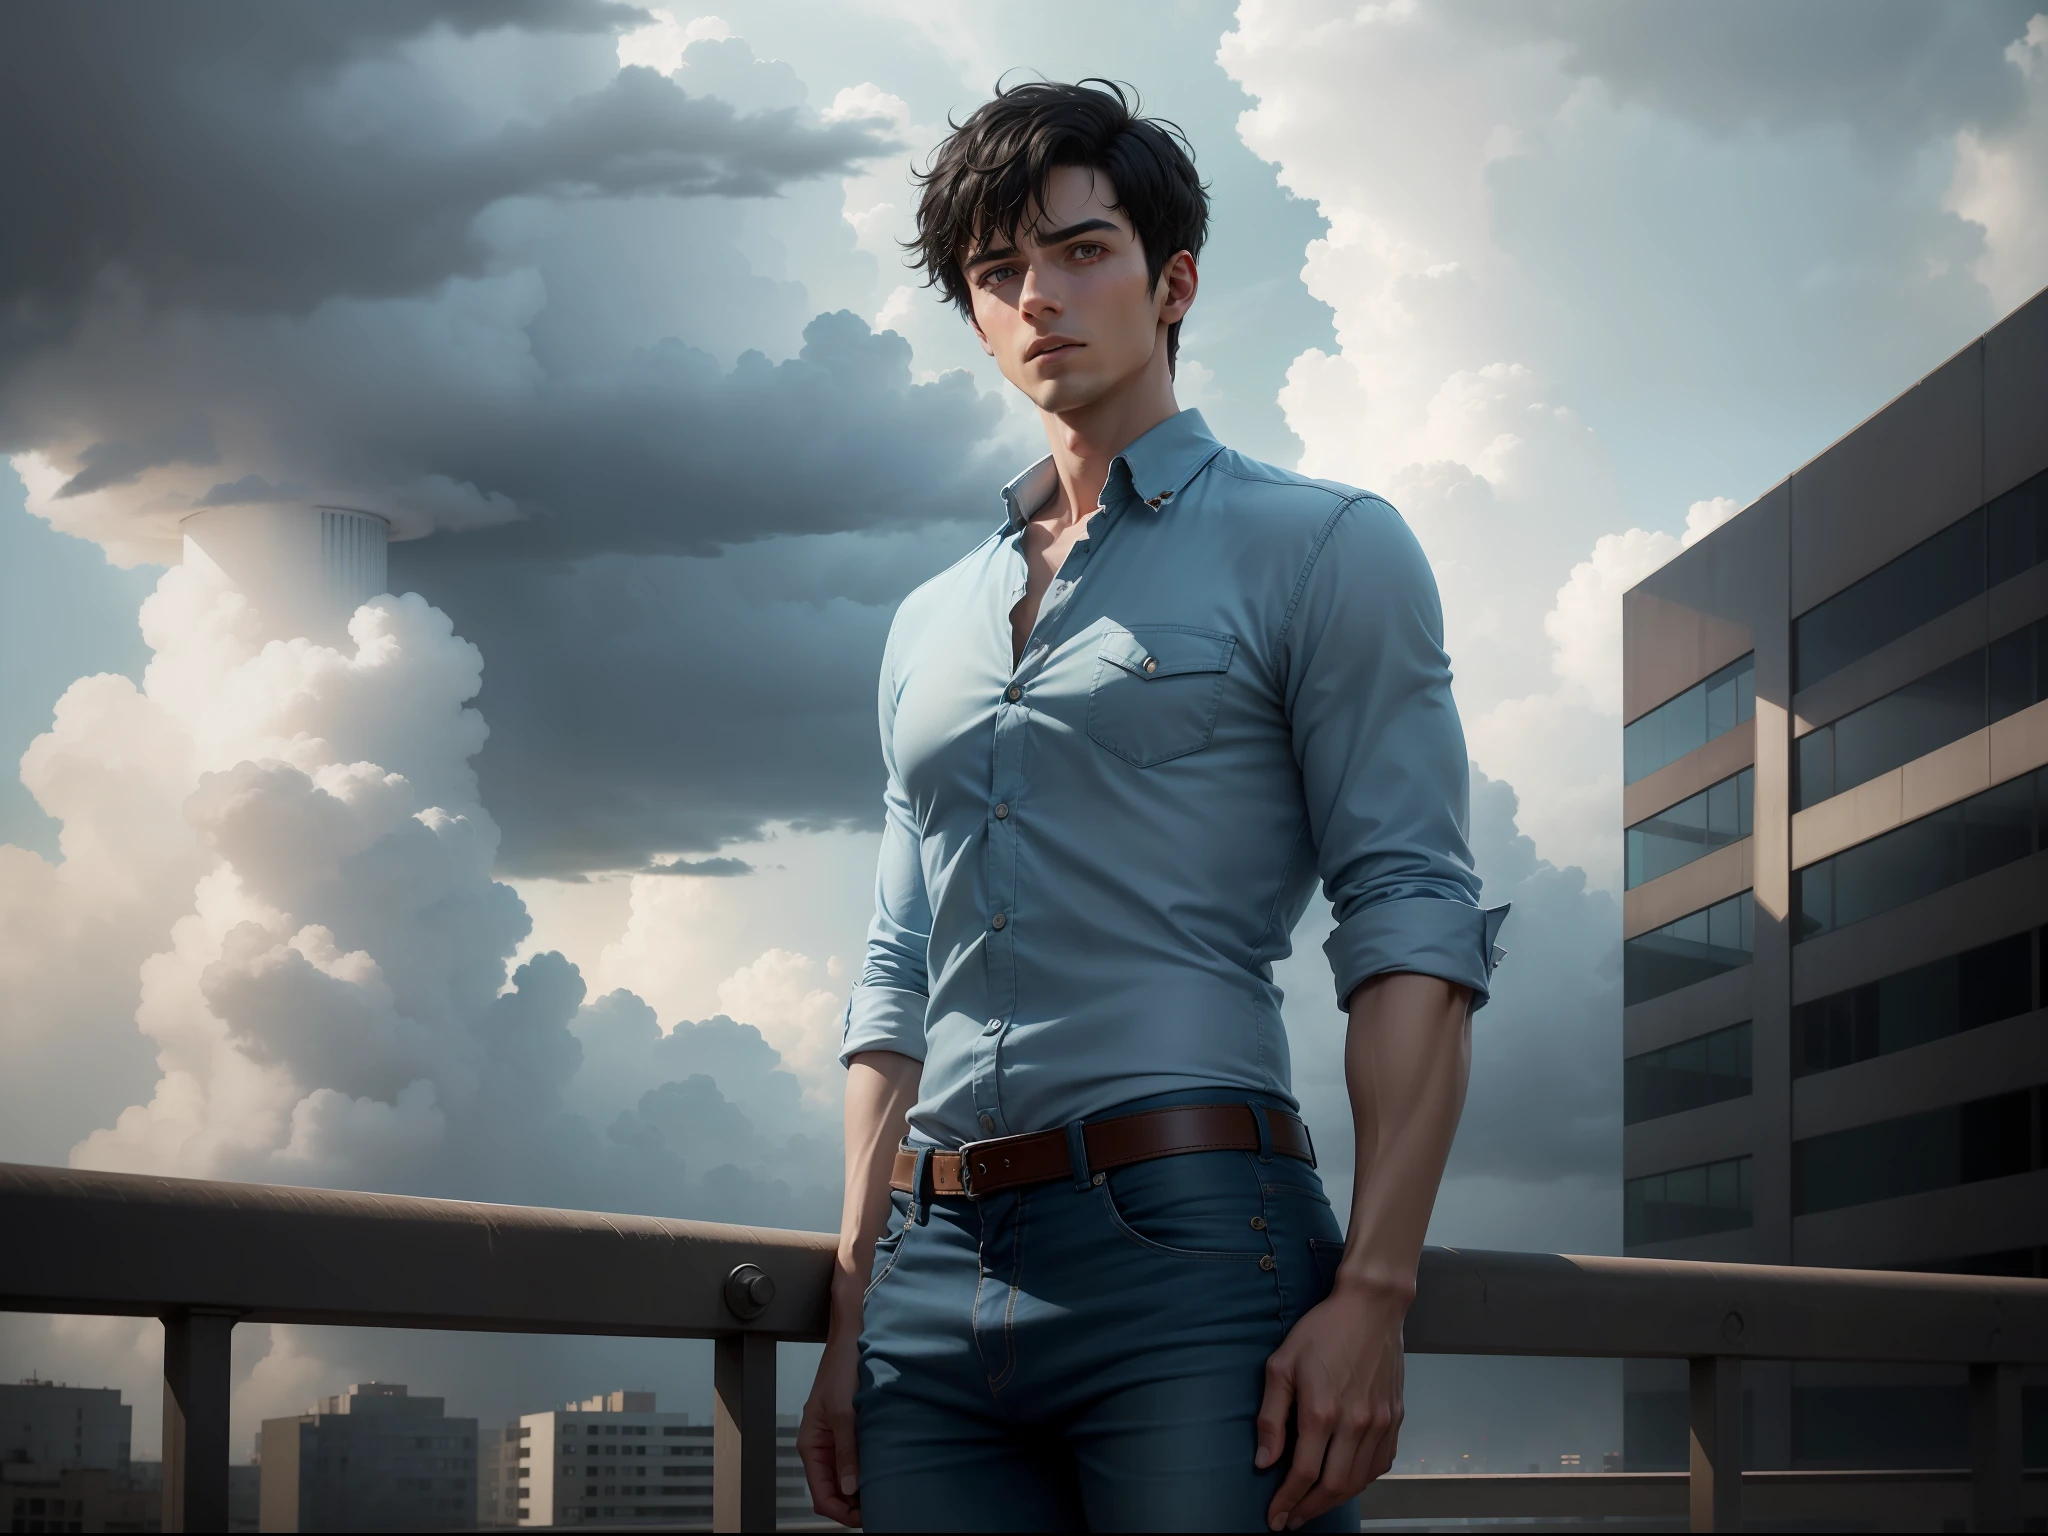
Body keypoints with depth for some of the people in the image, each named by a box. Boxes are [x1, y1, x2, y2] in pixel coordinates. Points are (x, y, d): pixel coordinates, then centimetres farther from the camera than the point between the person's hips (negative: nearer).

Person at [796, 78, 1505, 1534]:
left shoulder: (1319, 547, 5)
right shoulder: (932, 624, 22)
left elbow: (1415, 926, -5)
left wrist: (1372, 1295, -16)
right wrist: (852, 1328, 13)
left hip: (1188, 1247, -5)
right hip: (938, 1264, 5)